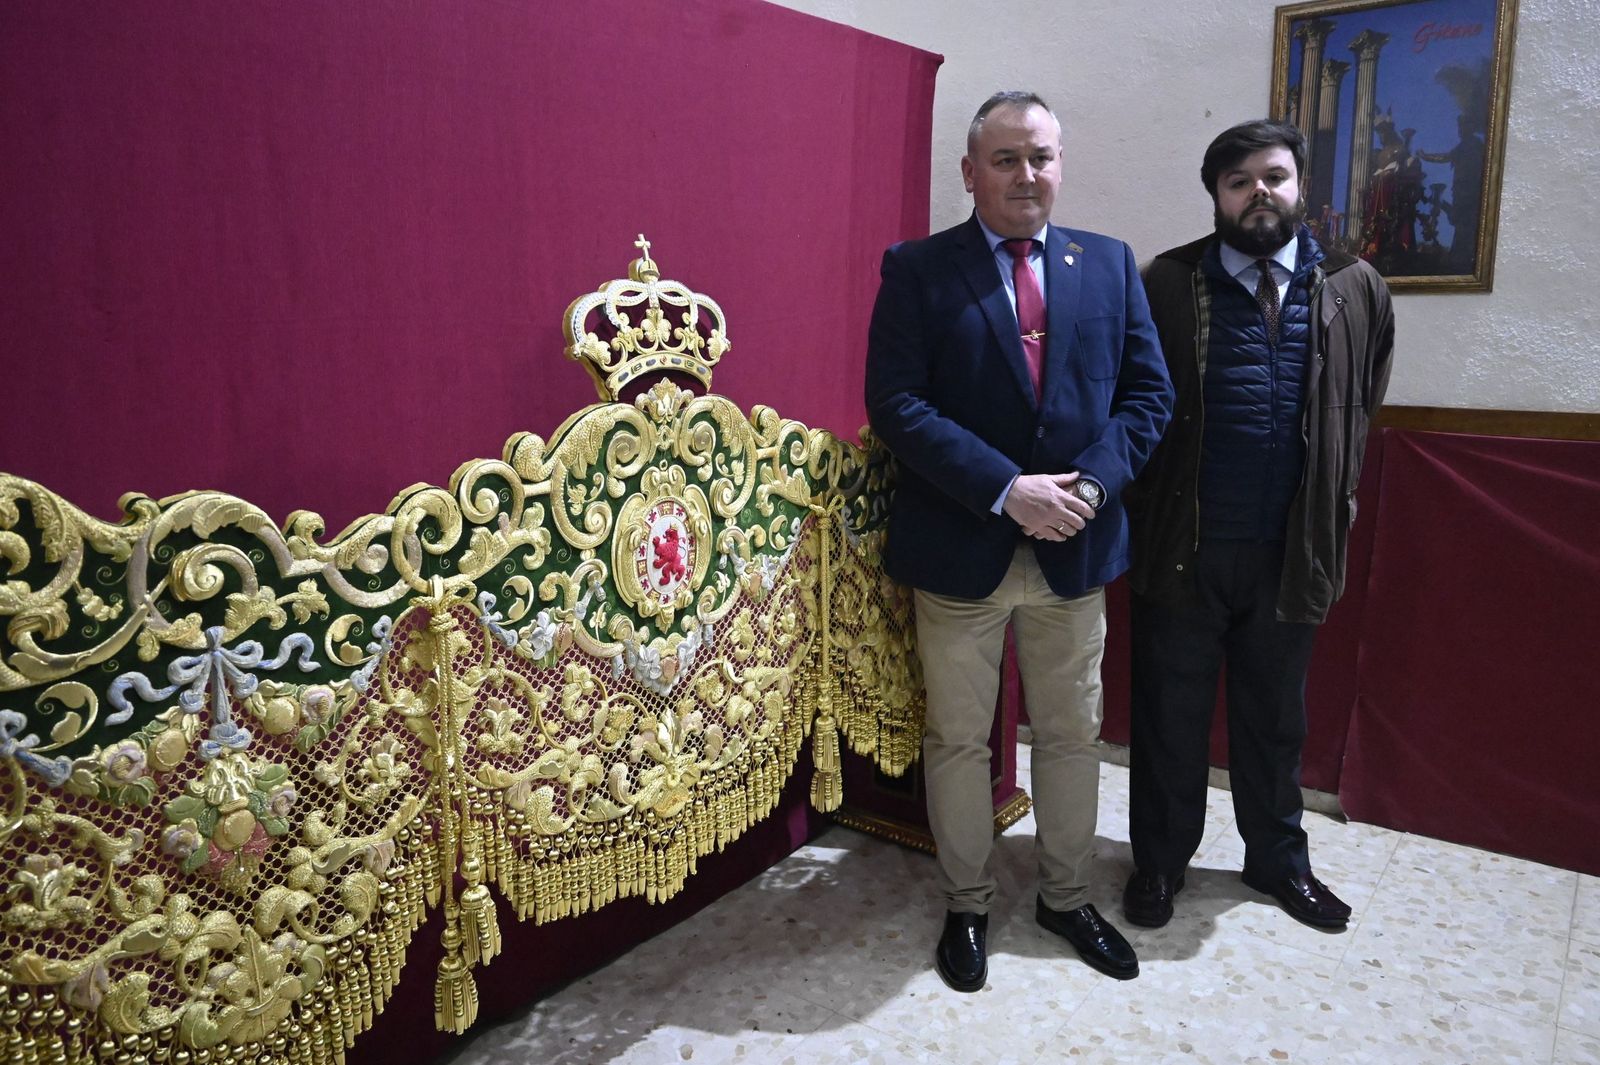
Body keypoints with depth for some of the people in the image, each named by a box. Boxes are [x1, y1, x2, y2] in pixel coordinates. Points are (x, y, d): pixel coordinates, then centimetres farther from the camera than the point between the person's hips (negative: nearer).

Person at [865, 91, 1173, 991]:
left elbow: (1148, 392, 4)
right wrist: (1006, 491, -20)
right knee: (958, 741, 11)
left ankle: (1067, 896, 37)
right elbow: (897, 403, -13)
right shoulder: (917, 270, -5)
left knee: (1073, 735, 16)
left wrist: (1093, 483, -12)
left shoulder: (1111, 264, 6)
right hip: (961, 548, -3)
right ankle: (967, 906, 32)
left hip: (1077, 545, 3)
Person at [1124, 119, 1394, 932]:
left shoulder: (1354, 288, 3)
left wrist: (1335, 505, 13)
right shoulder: (1166, 284, -5)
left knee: (1275, 717, 19)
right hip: (1183, 550, -2)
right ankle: (1160, 861, 30)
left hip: (1292, 552, 3)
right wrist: (1142, 513, -3)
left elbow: (1362, 409, 14)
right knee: (1170, 719, 11)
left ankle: (1277, 857, 39)